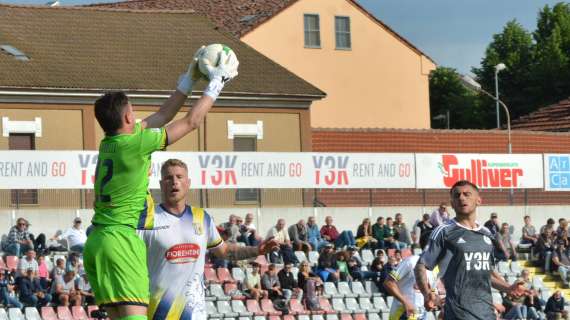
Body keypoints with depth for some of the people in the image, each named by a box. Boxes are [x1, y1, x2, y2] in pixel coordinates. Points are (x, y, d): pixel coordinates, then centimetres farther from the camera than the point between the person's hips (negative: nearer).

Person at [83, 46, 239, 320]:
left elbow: (161, 116, 26)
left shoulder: (109, 143, 14)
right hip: (121, 239, -9)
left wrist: (190, 79, 30)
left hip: (97, 242, 9)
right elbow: (191, 121, -2)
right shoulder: (133, 144, -11)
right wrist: (216, 83, 10)